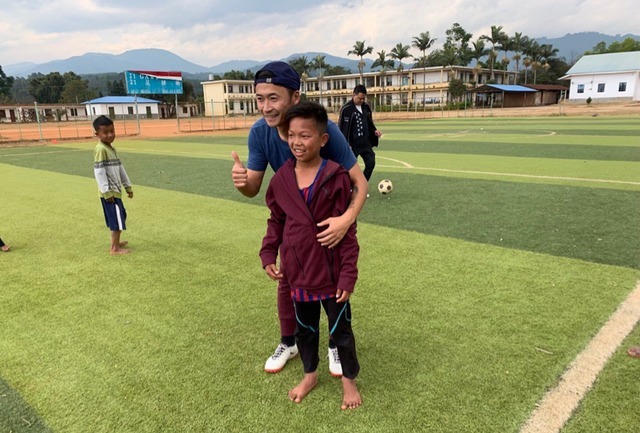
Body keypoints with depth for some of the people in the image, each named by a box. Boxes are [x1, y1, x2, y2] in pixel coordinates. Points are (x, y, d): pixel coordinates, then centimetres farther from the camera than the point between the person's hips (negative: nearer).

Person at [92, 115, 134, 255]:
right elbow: (99, 172, -20)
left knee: (120, 217, 18)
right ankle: (115, 248, 4)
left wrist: (128, 186, 20)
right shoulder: (101, 149, -16)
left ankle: (116, 242, 32)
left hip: (116, 190, 10)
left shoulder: (111, 148, 13)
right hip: (110, 192, -10)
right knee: (117, 220, -5)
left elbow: (120, 168, 19)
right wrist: (107, 192, -22)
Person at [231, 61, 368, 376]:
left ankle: (336, 346, 32)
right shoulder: (260, 132, -22)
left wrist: (347, 218, -50)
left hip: (331, 218, -3)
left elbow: (359, 181, -31)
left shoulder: (325, 129, -34)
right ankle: (288, 343, 35)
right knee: (287, 282, 12)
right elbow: (253, 188, -16)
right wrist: (241, 182, -41)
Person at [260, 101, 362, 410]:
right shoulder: (281, 178, -3)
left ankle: (349, 380, 39)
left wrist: (348, 274, -13)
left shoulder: (337, 178, -16)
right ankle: (310, 375, 46)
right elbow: (276, 222, 8)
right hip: (298, 272, 4)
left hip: (332, 273, -4)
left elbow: (348, 230, -13)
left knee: (341, 330, 15)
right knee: (304, 328, 23)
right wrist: (268, 255, -1)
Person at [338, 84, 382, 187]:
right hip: (352, 144, -6)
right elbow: (342, 127, -12)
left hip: (366, 143, 6)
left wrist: (374, 131, 0)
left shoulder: (366, 107, 7)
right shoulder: (346, 109, -12)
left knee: (371, 163, 2)